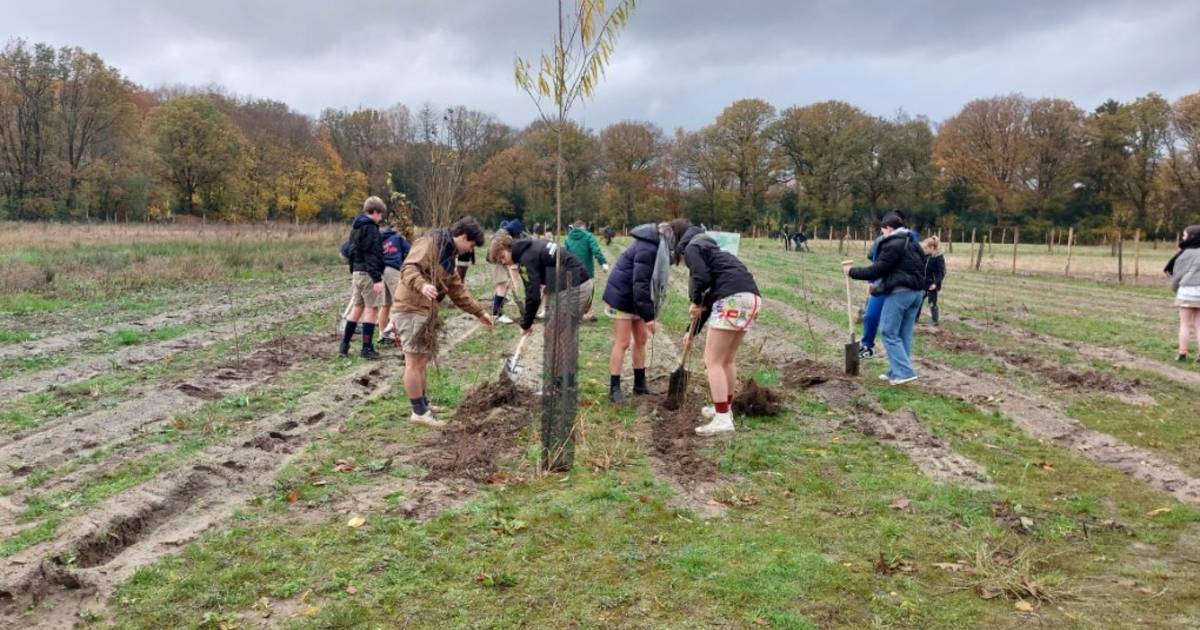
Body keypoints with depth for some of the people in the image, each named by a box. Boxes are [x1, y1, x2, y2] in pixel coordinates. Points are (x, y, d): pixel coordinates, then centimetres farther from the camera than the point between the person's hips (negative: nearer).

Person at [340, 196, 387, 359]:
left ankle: (344, 345, 16)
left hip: (357, 271, 9)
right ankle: (367, 348, -3)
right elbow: (372, 255, -20)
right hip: (368, 274, -9)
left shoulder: (356, 226, 15)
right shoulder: (370, 228, -14)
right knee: (371, 309, -4)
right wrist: (377, 279, -21)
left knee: (357, 307, 14)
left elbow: (350, 250, 18)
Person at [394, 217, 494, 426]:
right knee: (414, 362, -3)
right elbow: (408, 268, -23)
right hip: (411, 309, -10)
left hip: (426, 312, 10)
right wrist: (422, 285, -41)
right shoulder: (430, 242, -9)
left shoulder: (448, 255, 20)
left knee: (421, 361, 16)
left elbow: (458, 290, 25)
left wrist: (479, 312, 24)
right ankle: (419, 412, 3)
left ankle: (423, 406, 25)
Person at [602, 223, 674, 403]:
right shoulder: (648, 249, -26)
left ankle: (640, 384, 22)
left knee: (641, 340, 12)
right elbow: (640, 284, -30)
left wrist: (650, 314, 9)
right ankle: (614, 389, 1)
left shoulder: (658, 247, 4)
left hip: (635, 298, 9)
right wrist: (649, 317, -28)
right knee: (622, 343, -6)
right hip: (622, 297, -9)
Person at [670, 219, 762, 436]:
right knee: (727, 360, 21)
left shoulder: (692, 247, 4)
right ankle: (725, 408, 33)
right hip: (750, 297, 9)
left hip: (733, 298, -9)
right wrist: (693, 331, 36)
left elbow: (701, 278, -14)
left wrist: (695, 301, 6)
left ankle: (723, 419, -6)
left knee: (712, 361, -4)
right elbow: (710, 295, 33)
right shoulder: (706, 247, 32)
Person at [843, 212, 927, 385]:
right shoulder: (913, 244, 18)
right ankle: (897, 371, 15)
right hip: (917, 291, 9)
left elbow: (875, 271, -15)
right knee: (904, 334, 11)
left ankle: (904, 372, -8)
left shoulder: (892, 245, -11)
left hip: (900, 292, -9)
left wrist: (852, 271, -2)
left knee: (889, 332, -3)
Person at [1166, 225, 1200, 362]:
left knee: (1185, 324, 4)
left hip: (1187, 290, -4)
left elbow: (1178, 274, 1)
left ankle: (1182, 354, 4)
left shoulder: (1185, 253, -7)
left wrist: (1175, 288, 18)